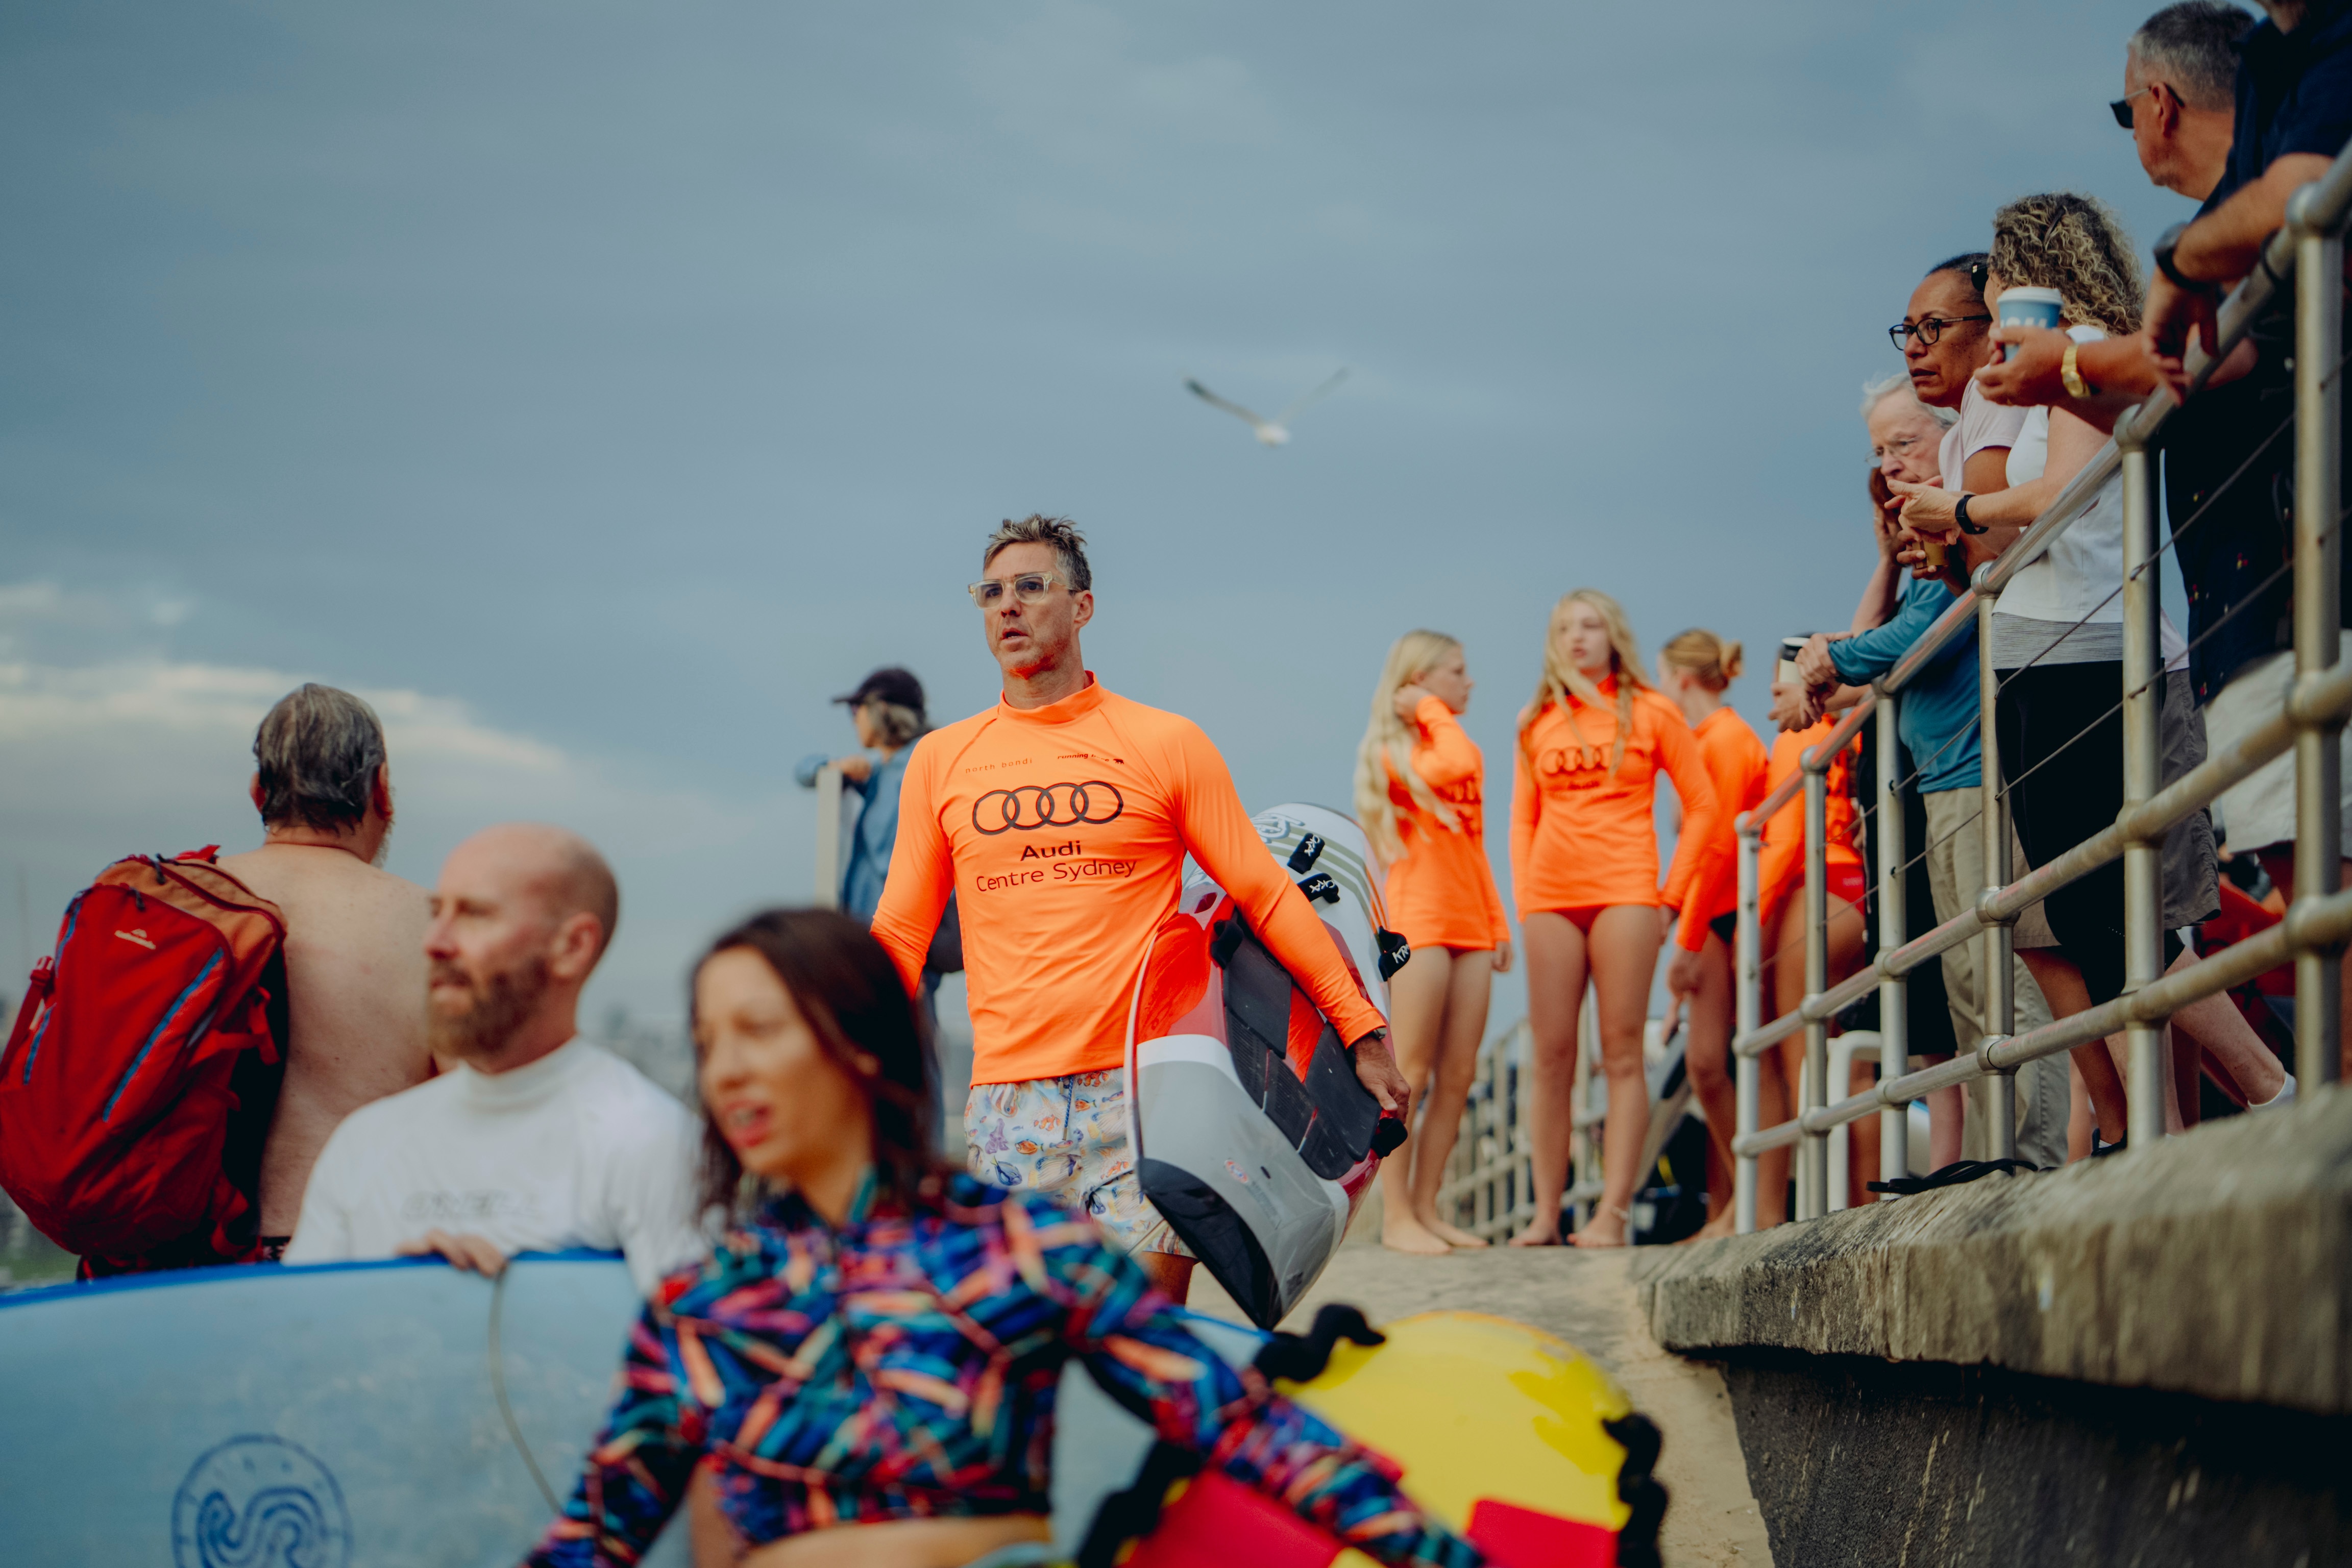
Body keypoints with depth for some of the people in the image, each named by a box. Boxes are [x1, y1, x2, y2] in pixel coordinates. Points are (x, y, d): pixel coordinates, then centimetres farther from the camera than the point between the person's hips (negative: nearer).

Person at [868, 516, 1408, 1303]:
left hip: (1140, 1089, -2)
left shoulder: (1166, 744, 5)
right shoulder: (940, 760, 12)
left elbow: (1267, 895, 6)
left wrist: (1363, 1033, 2)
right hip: (1005, 1105, 2)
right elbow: (900, 934, 14)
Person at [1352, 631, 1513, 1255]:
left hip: (1470, 924, 8)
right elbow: (1456, 765, -24)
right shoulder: (1395, 751, -3)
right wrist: (1434, 712, -7)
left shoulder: (1452, 746, 21)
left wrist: (1497, 923, 19)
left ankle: (1425, 1207, 8)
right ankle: (1395, 1216, -7)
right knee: (1412, 1073, -9)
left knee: (1458, 1075, 3)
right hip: (1418, 922, -8)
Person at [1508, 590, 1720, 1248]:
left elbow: (1702, 806, 6)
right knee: (1551, 1057, 1)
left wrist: (1670, 896, -1)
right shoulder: (1537, 723, 14)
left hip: (1623, 893, -3)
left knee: (1622, 1053, -6)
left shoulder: (1650, 712, 5)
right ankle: (1546, 1214, 5)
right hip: (1550, 898, 3)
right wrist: (1523, 899, 7)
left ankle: (1612, 1213, -8)